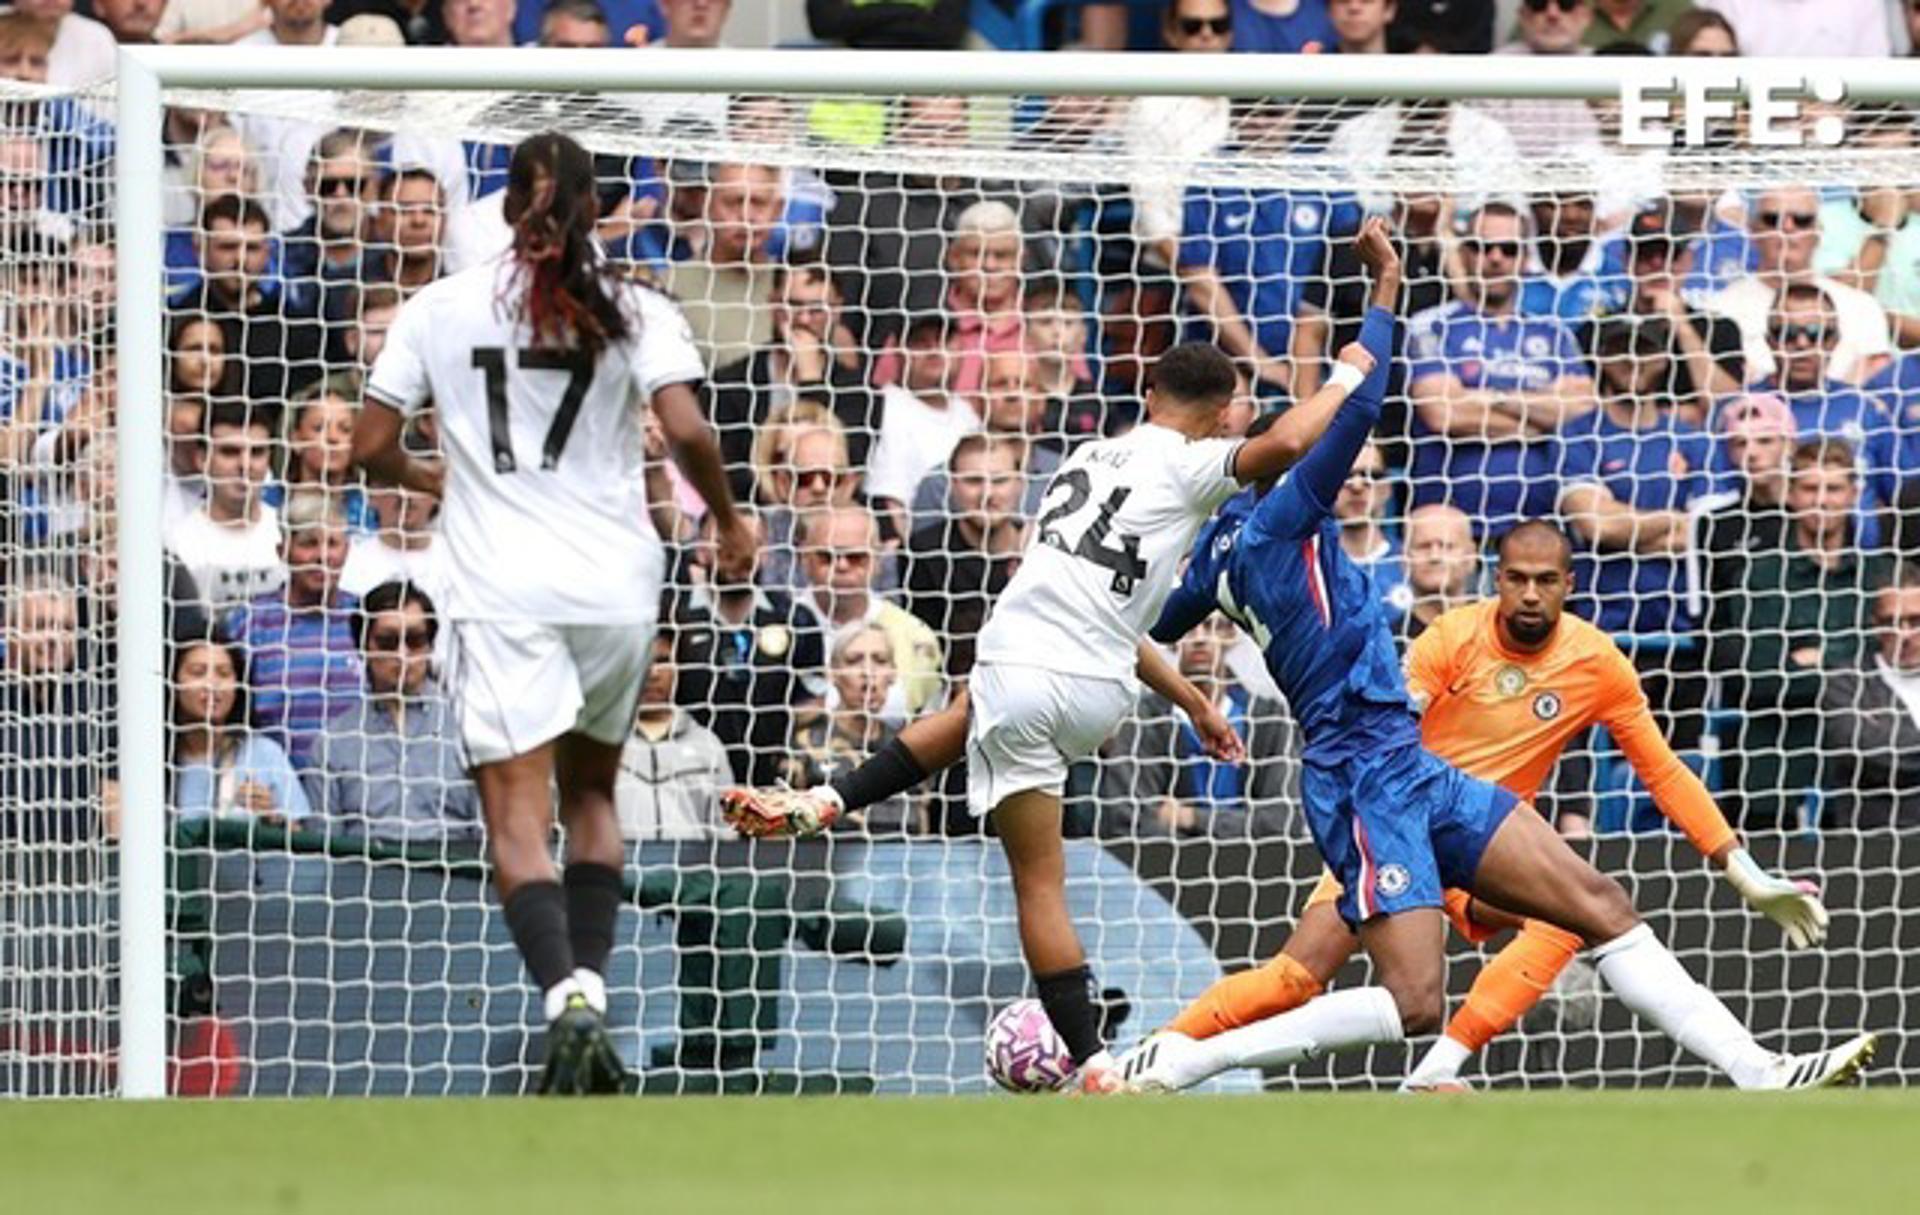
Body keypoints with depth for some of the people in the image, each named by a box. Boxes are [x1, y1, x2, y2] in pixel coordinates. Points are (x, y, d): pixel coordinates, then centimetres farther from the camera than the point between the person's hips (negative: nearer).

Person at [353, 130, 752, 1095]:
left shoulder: (439, 308, 3)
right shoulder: (635, 312, 1)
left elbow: (371, 447, 5)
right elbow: (686, 430, -12)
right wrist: (726, 518, 6)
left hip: (501, 589, -2)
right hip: (614, 582, 2)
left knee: (518, 815, -8)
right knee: (591, 790, 22)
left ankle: (567, 1000, -30)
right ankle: (589, 982, 8)